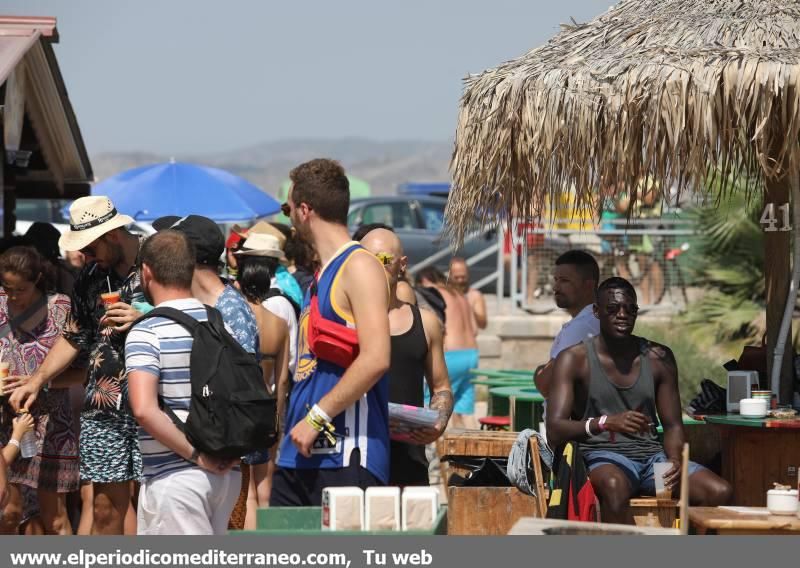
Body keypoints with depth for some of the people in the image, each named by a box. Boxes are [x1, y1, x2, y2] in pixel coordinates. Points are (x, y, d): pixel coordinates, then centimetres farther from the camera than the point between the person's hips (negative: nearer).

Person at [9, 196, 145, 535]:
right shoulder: (90, 278, 13)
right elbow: (74, 338, 21)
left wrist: (143, 319, -18)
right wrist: (37, 379, 11)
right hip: (103, 409, 5)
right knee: (106, 509, 5)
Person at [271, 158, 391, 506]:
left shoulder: (359, 267, -9)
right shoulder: (323, 275, 20)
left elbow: (375, 359, -20)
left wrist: (317, 417, -19)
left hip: (345, 455, -9)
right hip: (301, 455, 9)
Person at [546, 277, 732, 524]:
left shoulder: (658, 358, 12)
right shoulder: (574, 359, -1)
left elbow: (673, 425, 13)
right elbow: (554, 431, -10)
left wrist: (675, 460, -11)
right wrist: (606, 422, -28)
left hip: (652, 454, 5)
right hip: (603, 456, -5)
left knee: (719, 492, -21)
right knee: (615, 487, -41)